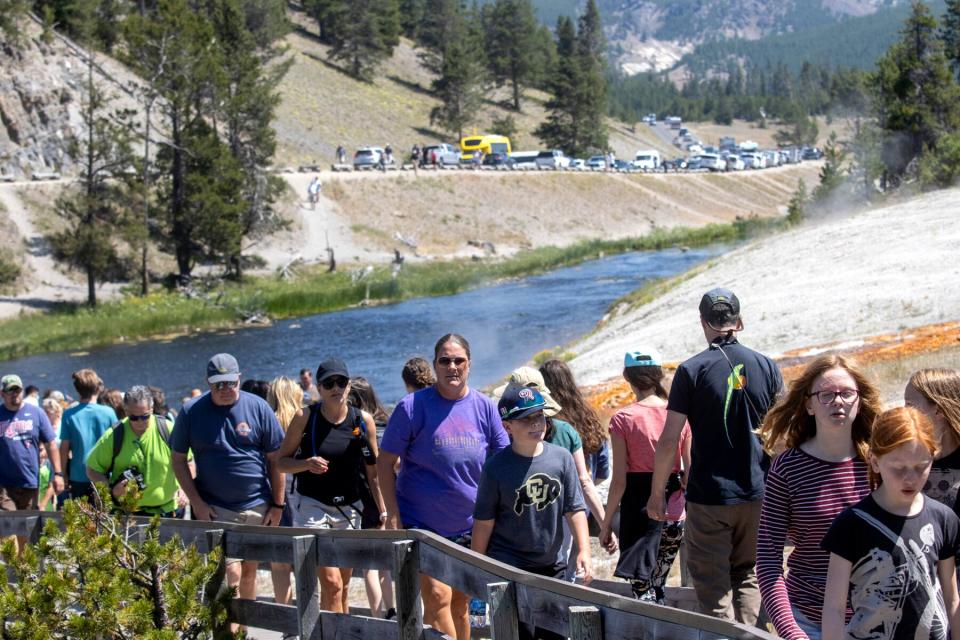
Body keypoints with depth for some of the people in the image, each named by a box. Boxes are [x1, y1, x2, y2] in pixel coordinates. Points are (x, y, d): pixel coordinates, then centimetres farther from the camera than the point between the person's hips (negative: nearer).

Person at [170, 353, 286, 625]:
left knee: (249, 572, 11)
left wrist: (278, 505, 2)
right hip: (214, 509, -2)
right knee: (231, 574, -11)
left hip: (257, 507, 2)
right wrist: (196, 502, -5)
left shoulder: (258, 407, 0)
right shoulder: (191, 412, -1)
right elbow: (178, 460, 4)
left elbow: (276, 459, 4)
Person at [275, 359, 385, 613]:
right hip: (312, 506, -3)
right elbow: (281, 461, -1)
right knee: (332, 584, -14)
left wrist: (382, 511, 5)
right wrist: (307, 463, -20)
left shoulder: (363, 420, 1)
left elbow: (373, 471, 7)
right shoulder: (305, 418, -5)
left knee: (342, 587, 10)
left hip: (349, 508, 3)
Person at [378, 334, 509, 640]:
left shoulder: (484, 407, 3)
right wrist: (393, 516, -12)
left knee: (460, 603, 13)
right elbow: (385, 462, -5)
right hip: (422, 523, -4)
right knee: (438, 597, -15)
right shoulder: (413, 406, -7)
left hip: (470, 526, 4)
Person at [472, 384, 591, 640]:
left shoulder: (561, 458, -1)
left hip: (552, 566, 4)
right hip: (508, 569, -4)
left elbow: (575, 510, 3)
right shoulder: (496, 468, -9)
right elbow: (484, 522, -2)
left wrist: (584, 551, -8)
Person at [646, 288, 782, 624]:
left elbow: (669, 441, -9)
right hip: (757, 495, 3)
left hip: (709, 497, -3)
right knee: (748, 575, 17)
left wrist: (656, 494, 2)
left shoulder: (692, 370, -8)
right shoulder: (765, 366, 2)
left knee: (713, 585, 2)